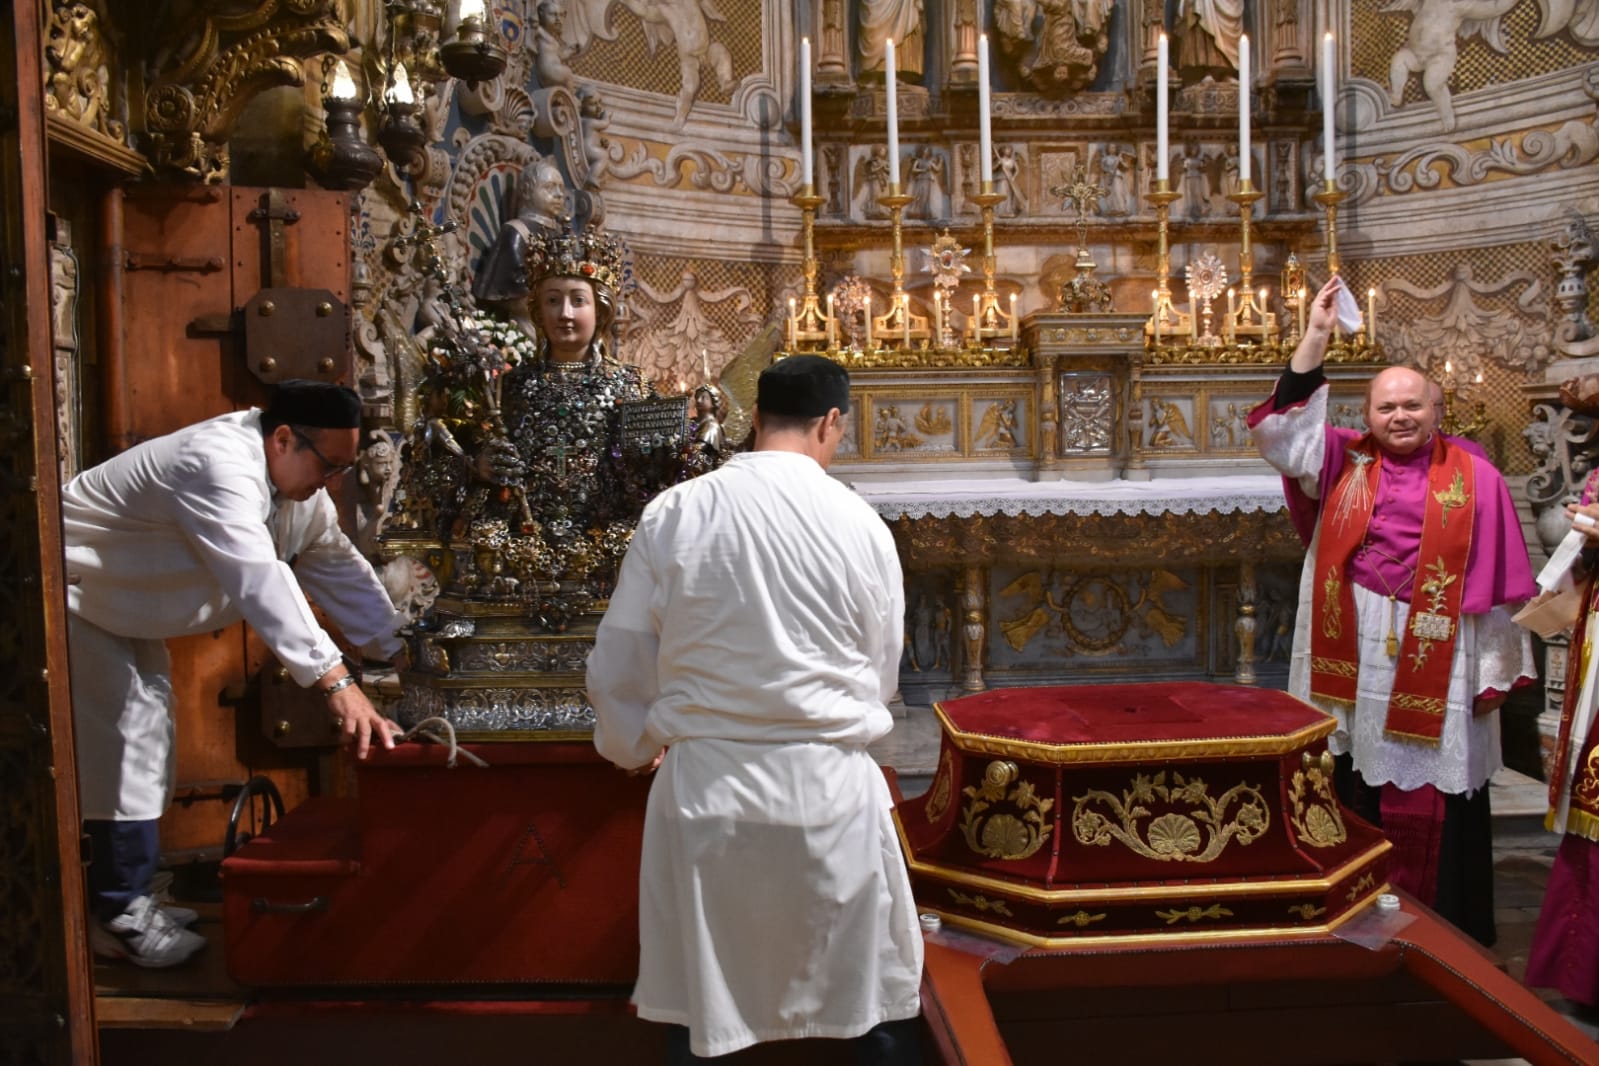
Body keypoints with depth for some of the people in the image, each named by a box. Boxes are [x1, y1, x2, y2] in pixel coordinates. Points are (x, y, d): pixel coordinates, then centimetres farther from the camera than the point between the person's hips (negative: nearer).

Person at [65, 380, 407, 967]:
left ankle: (126, 895, 23)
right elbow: (261, 579, -45)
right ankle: (121, 916, -3)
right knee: (117, 741, -13)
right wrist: (334, 681, -49)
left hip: (121, 607, 10)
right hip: (71, 593, -10)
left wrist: (400, 647, -6)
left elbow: (338, 566, 1)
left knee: (146, 732, 11)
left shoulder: (298, 482, -4)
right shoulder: (218, 466, -35)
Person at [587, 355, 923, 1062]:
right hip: (829, 790, 0)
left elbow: (617, 667, 1)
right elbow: (882, 676, 5)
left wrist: (633, 747, 22)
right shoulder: (860, 524, -6)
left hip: (703, 789, 1)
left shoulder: (672, 515, -5)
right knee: (876, 1009, 17)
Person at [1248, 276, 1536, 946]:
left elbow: (1498, 584, 1)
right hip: (1354, 660, 2)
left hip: (1437, 666, -2)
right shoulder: (1346, 464, 8)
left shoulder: (1474, 479, 1)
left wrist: (1496, 671, -3)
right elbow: (1286, 430, -4)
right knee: (1357, 797, 9)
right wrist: (1316, 336, -7)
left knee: (1435, 807, 4)